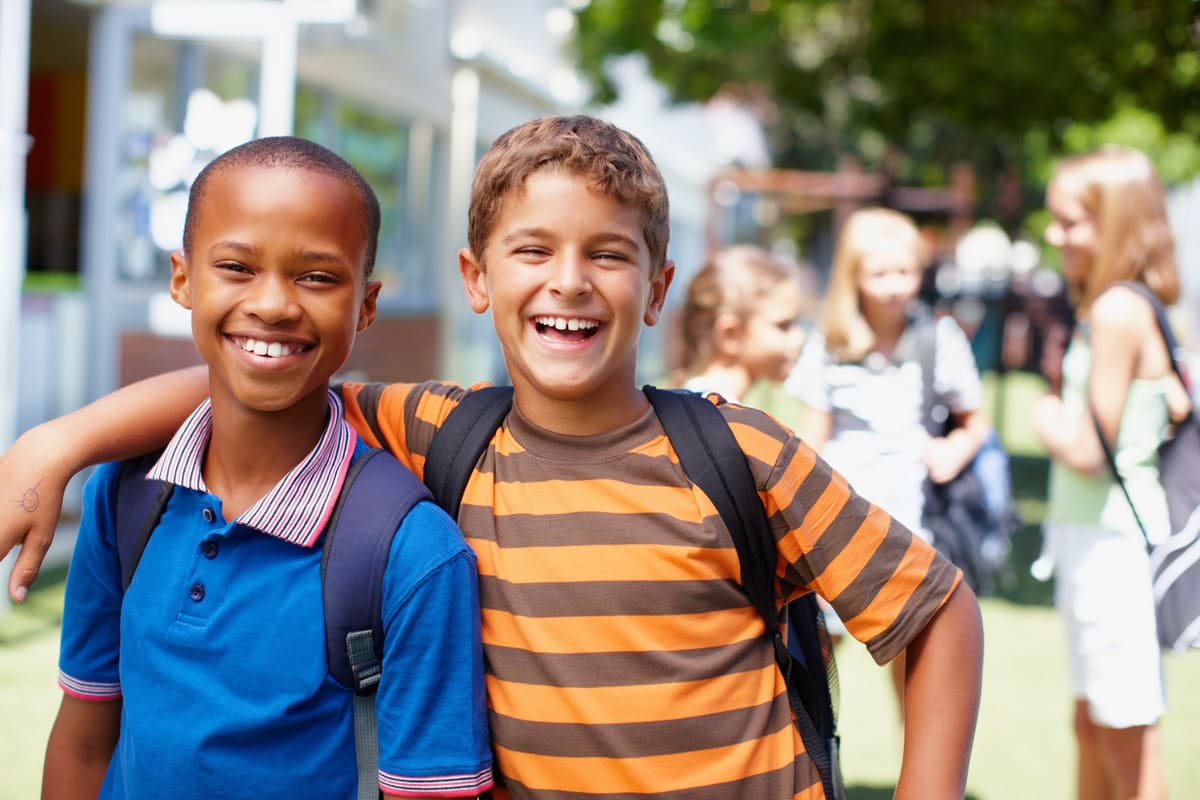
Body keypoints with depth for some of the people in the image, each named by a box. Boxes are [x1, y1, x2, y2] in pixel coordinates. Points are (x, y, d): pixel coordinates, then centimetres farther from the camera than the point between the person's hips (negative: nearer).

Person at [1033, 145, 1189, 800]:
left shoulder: (1116, 311, -18)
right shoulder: (1136, 305, 9)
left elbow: (1088, 451, -20)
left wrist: (1046, 421, -2)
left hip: (1111, 541, -10)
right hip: (1088, 536, 10)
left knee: (1128, 737, 0)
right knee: (1091, 723, 21)